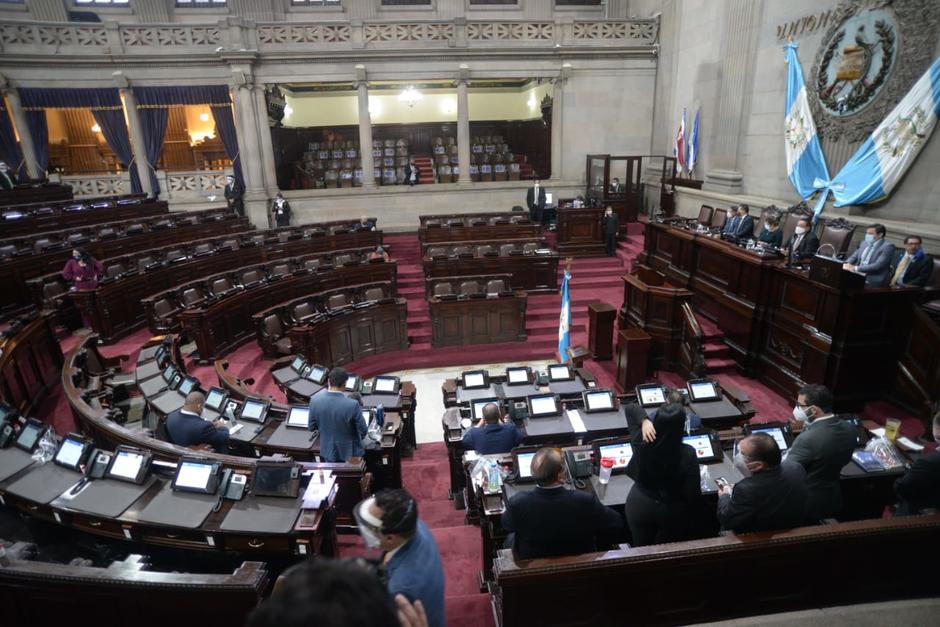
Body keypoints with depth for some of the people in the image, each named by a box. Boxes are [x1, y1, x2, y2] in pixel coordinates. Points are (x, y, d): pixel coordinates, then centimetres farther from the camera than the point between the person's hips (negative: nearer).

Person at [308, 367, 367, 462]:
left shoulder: (315, 400, -18)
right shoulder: (352, 405, -29)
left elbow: (311, 427, -4)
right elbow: (363, 431, -17)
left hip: (328, 451, 3)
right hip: (350, 451, -3)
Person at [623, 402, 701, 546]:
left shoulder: (642, 442, -21)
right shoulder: (687, 454, -27)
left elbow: (631, 410, -4)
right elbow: (693, 494, -19)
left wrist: (644, 421, -22)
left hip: (639, 506, 2)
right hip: (672, 512, -1)